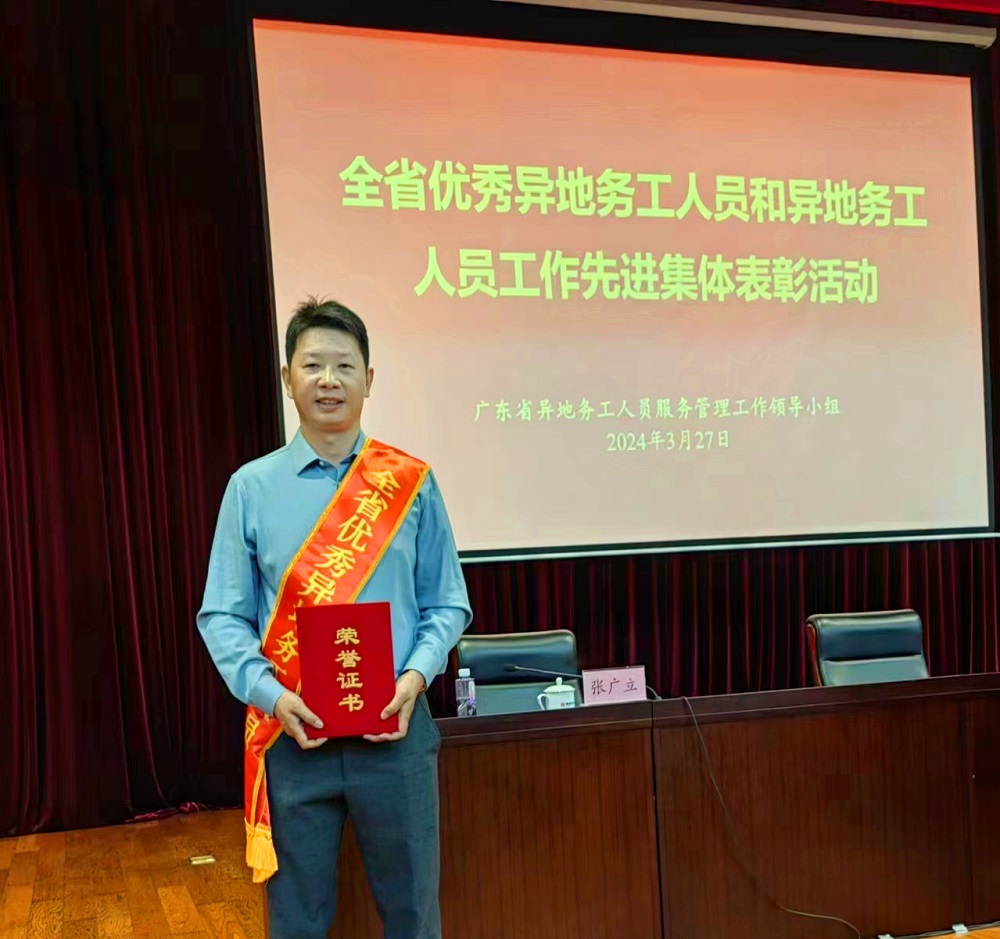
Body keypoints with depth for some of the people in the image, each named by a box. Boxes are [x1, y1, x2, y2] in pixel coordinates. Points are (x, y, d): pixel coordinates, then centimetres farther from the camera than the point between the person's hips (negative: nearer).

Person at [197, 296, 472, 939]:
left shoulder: (412, 482, 0)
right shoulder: (252, 487, -1)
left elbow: (448, 605, 4)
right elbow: (223, 616, 0)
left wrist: (416, 675, -13)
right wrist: (270, 693, -15)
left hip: (394, 730, 0)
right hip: (291, 734, 0)